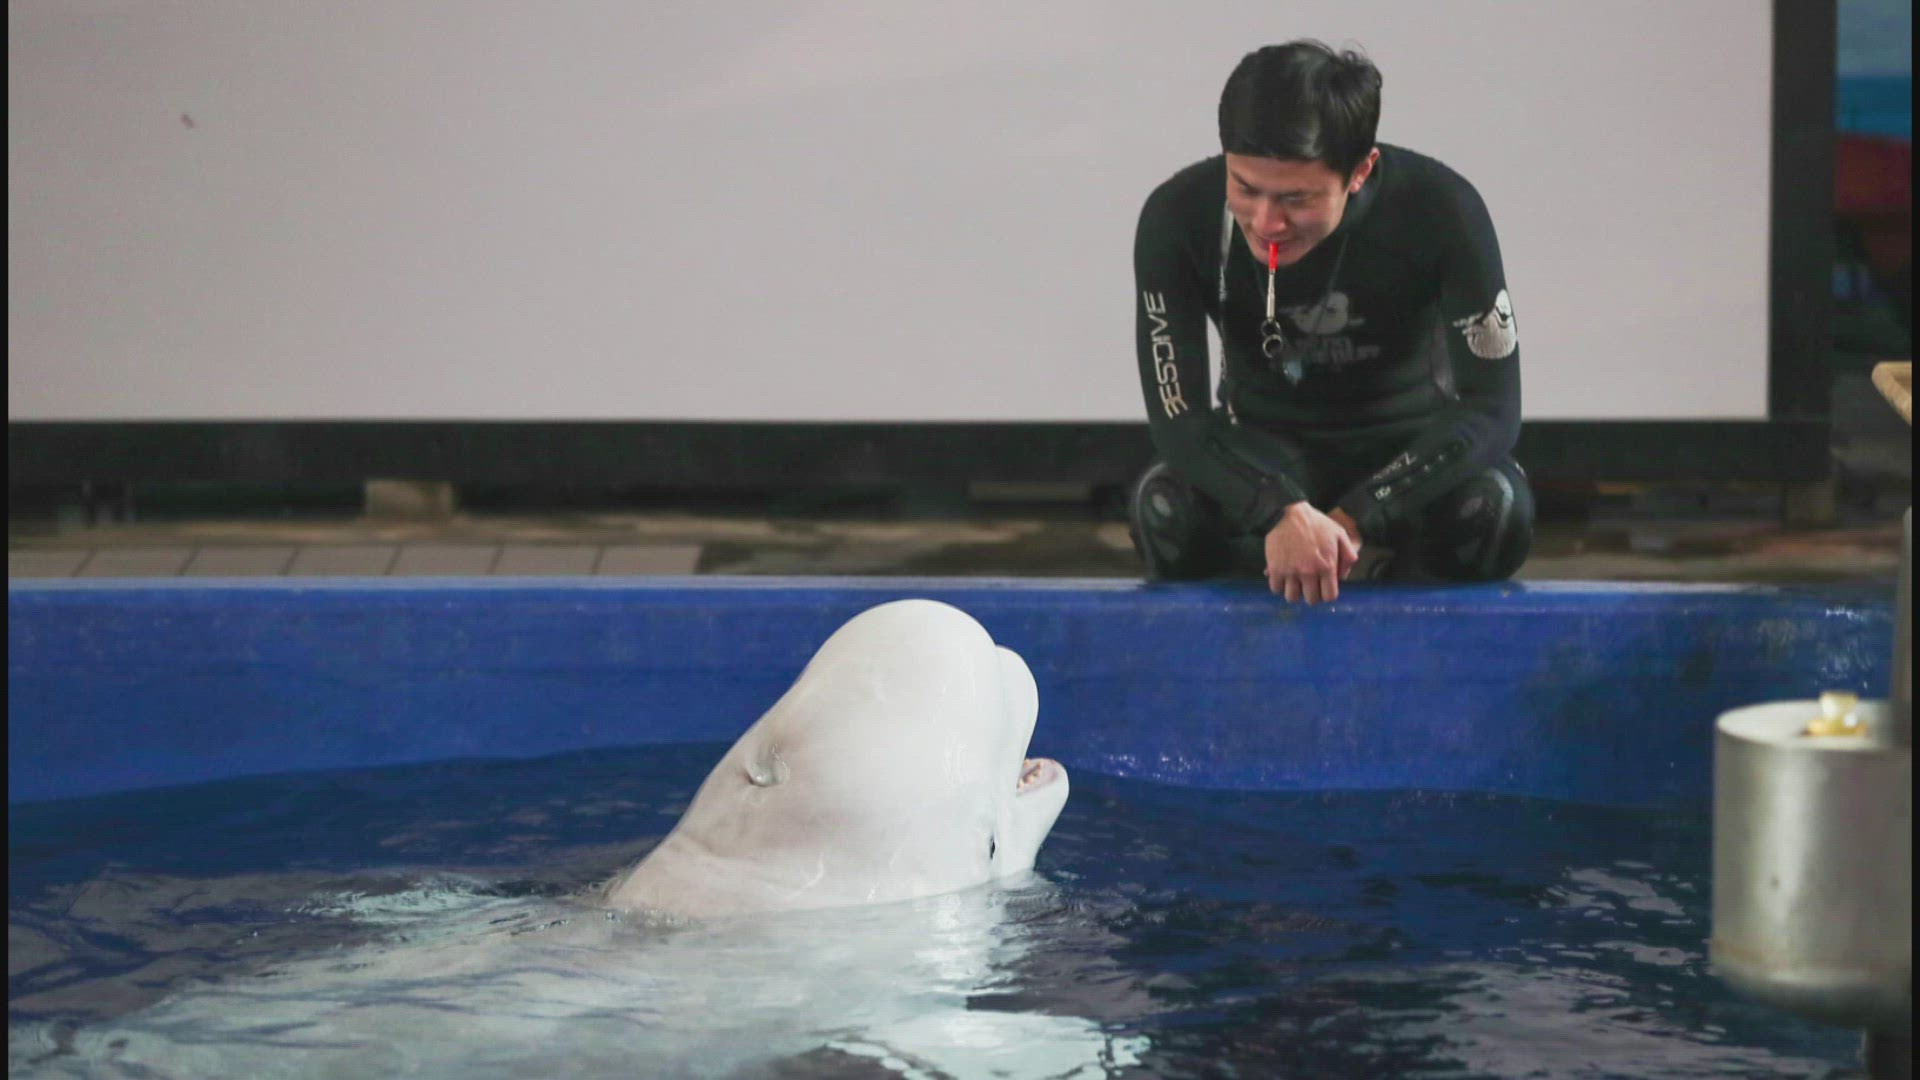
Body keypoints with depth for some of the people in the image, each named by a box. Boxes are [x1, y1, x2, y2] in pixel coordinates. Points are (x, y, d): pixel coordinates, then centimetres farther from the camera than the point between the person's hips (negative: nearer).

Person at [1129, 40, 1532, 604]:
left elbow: (1491, 405, -23)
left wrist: (1354, 518, -35)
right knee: (1165, 508, -32)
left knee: (1493, 510, -34)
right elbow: (1178, 417, -23)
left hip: (1411, 443, 0)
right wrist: (1281, 512, -43)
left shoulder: (1440, 209, -26)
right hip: (1265, 448, 1)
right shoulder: (1178, 217, -24)